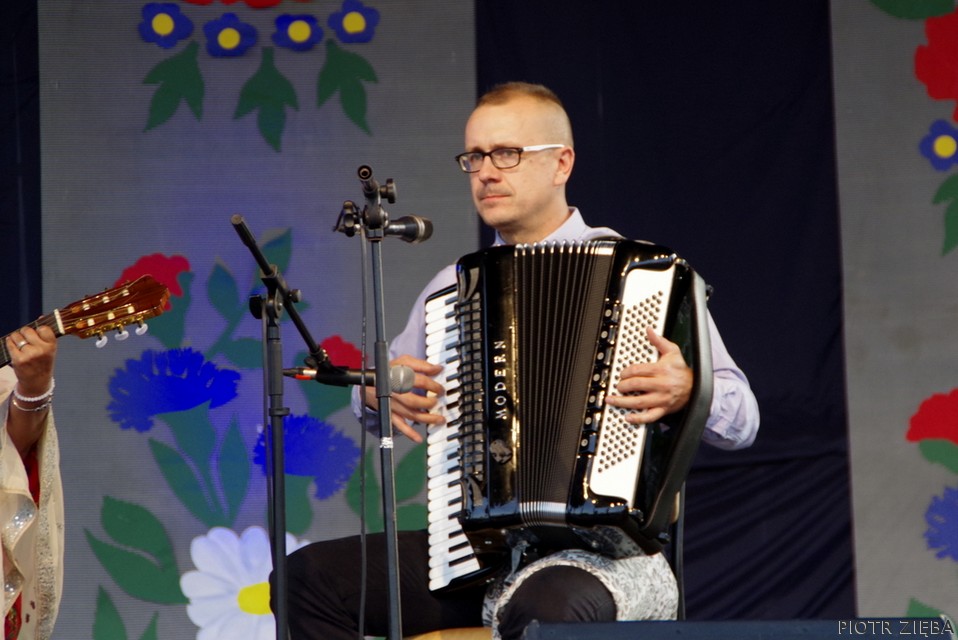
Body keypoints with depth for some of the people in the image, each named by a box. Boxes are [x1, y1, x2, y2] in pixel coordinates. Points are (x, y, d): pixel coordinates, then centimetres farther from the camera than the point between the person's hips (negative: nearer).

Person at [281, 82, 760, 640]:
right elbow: (379, 398, 32)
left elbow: (741, 419, -2)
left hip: (602, 551, -6)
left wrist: (688, 390, -24)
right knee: (312, 575, -15)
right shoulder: (453, 286, 19)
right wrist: (378, 391, 7)